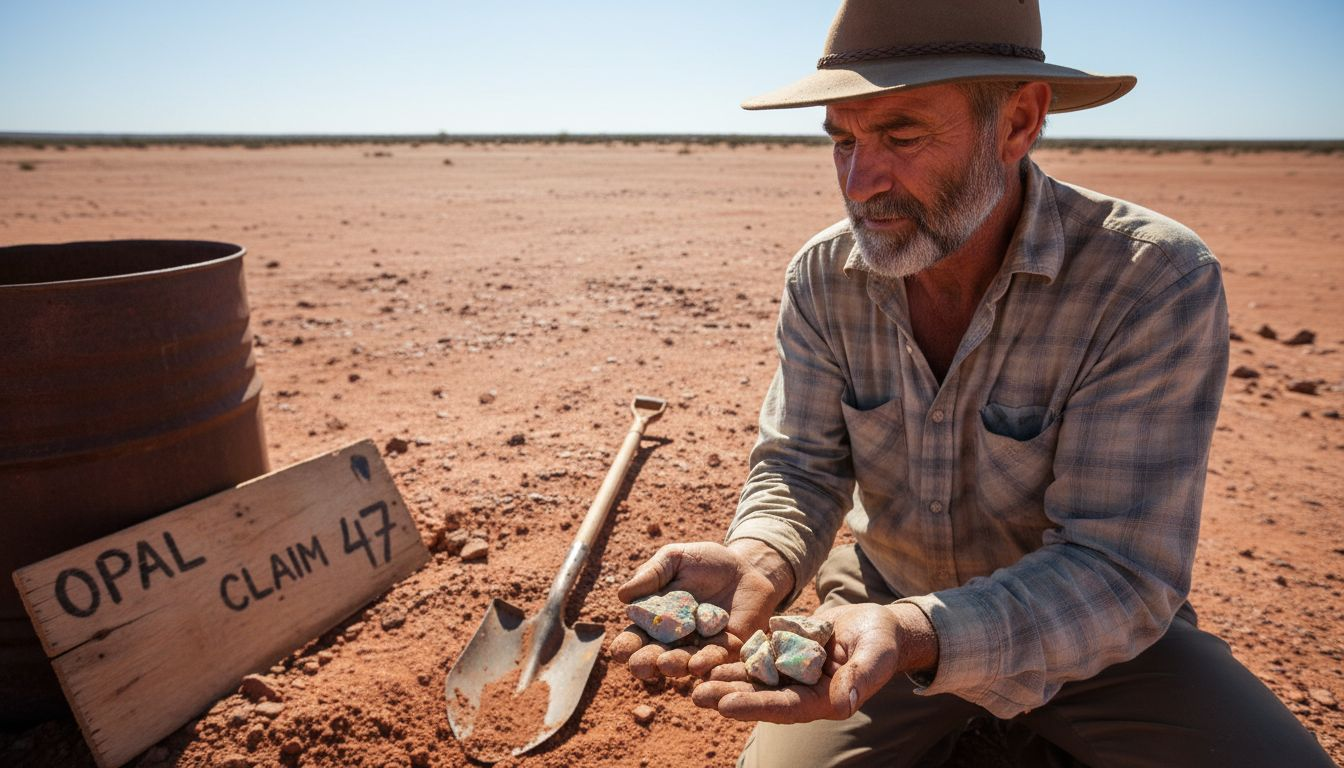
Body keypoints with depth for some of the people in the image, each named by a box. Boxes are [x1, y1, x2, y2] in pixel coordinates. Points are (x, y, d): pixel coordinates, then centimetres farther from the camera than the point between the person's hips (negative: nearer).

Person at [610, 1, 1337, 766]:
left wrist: (920, 638, -42)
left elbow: (1120, 570, -25)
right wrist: (759, 562, -32)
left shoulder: (1156, 282, -24)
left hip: (1088, 627, -1)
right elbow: (800, 467, -9)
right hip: (885, 605, 2)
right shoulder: (822, 278, -11)